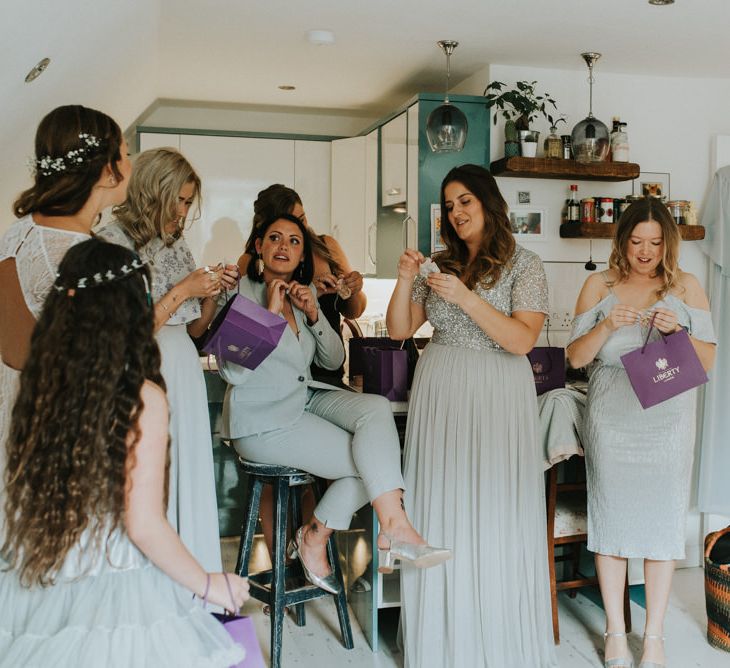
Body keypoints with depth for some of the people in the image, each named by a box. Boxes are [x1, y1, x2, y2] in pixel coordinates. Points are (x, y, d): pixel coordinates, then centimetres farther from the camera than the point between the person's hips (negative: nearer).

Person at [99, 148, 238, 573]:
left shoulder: (176, 243, 12)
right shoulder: (114, 242, -9)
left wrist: (214, 290, 0)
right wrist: (181, 291, -12)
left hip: (184, 373, 7)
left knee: (189, 481, 10)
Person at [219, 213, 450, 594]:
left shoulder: (304, 292, 11)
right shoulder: (241, 292, -9)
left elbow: (333, 361, 11)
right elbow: (233, 372, -19)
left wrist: (313, 315, -5)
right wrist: (270, 315, -20)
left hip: (306, 399, 7)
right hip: (262, 420, -7)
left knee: (377, 408, -22)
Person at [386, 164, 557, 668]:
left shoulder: (524, 265, 1)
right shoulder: (440, 265, 13)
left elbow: (522, 340, -11)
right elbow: (399, 330, 11)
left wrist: (466, 297, -18)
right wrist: (405, 281, -4)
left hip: (496, 398, -3)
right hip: (438, 394, 4)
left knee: (494, 517, -5)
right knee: (440, 516, 2)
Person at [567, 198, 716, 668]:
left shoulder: (686, 286, 7)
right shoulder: (600, 286, 6)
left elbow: (707, 360, 5)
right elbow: (576, 357, 3)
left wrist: (678, 332, -14)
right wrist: (608, 325, -14)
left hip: (668, 421, 0)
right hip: (612, 418, 0)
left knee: (663, 519, 1)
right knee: (612, 514, 2)